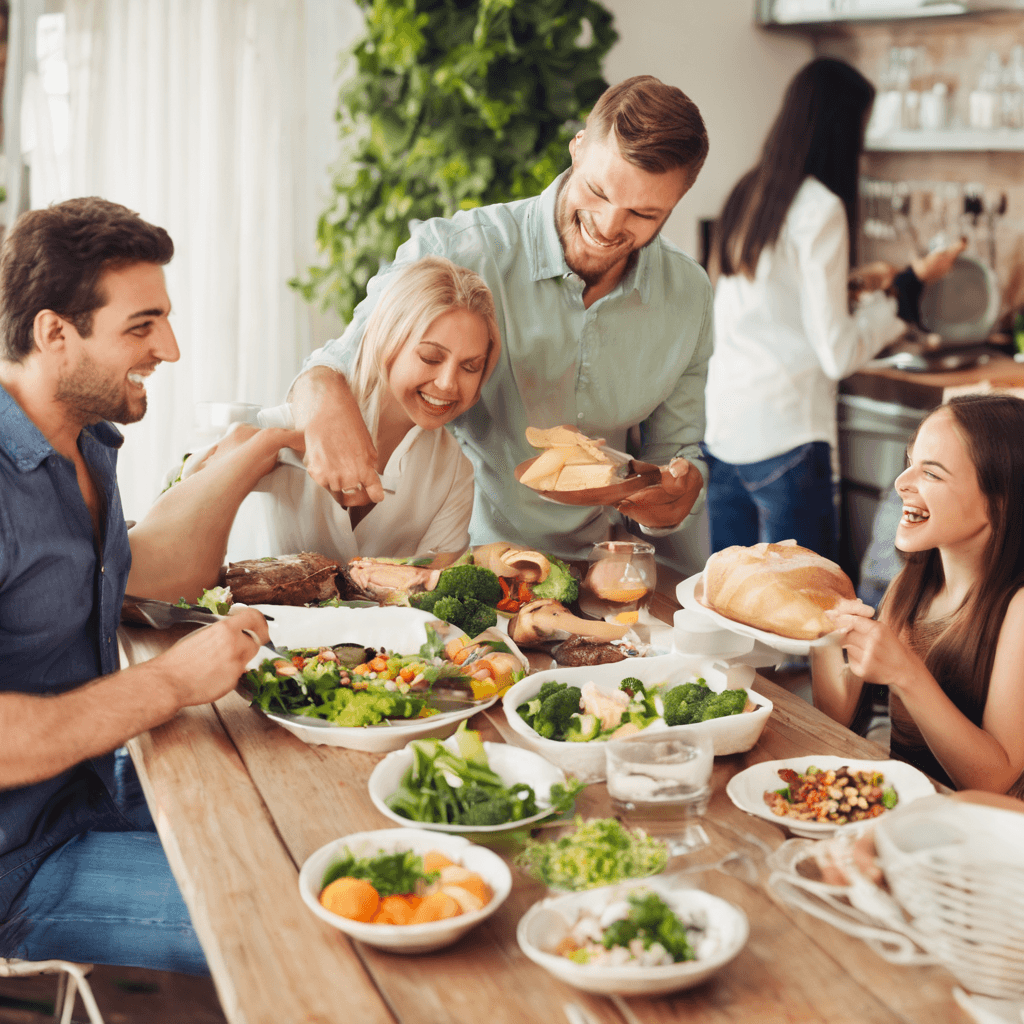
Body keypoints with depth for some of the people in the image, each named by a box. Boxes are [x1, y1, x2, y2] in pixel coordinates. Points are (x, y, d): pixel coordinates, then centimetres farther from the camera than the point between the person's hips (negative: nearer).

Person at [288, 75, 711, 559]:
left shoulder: (688, 294, -1)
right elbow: (336, 369, -14)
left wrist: (681, 488, -13)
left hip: (584, 568, 7)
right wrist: (324, 400, -38)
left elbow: (675, 447, 11)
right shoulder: (452, 253, -15)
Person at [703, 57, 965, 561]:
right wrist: (911, 284, -2)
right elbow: (838, 353, -12)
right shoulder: (820, 208, -12)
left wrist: (850, 281, 29)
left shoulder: (747, 193, 10)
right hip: (784, 432, -8)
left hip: (723, 425, 8)